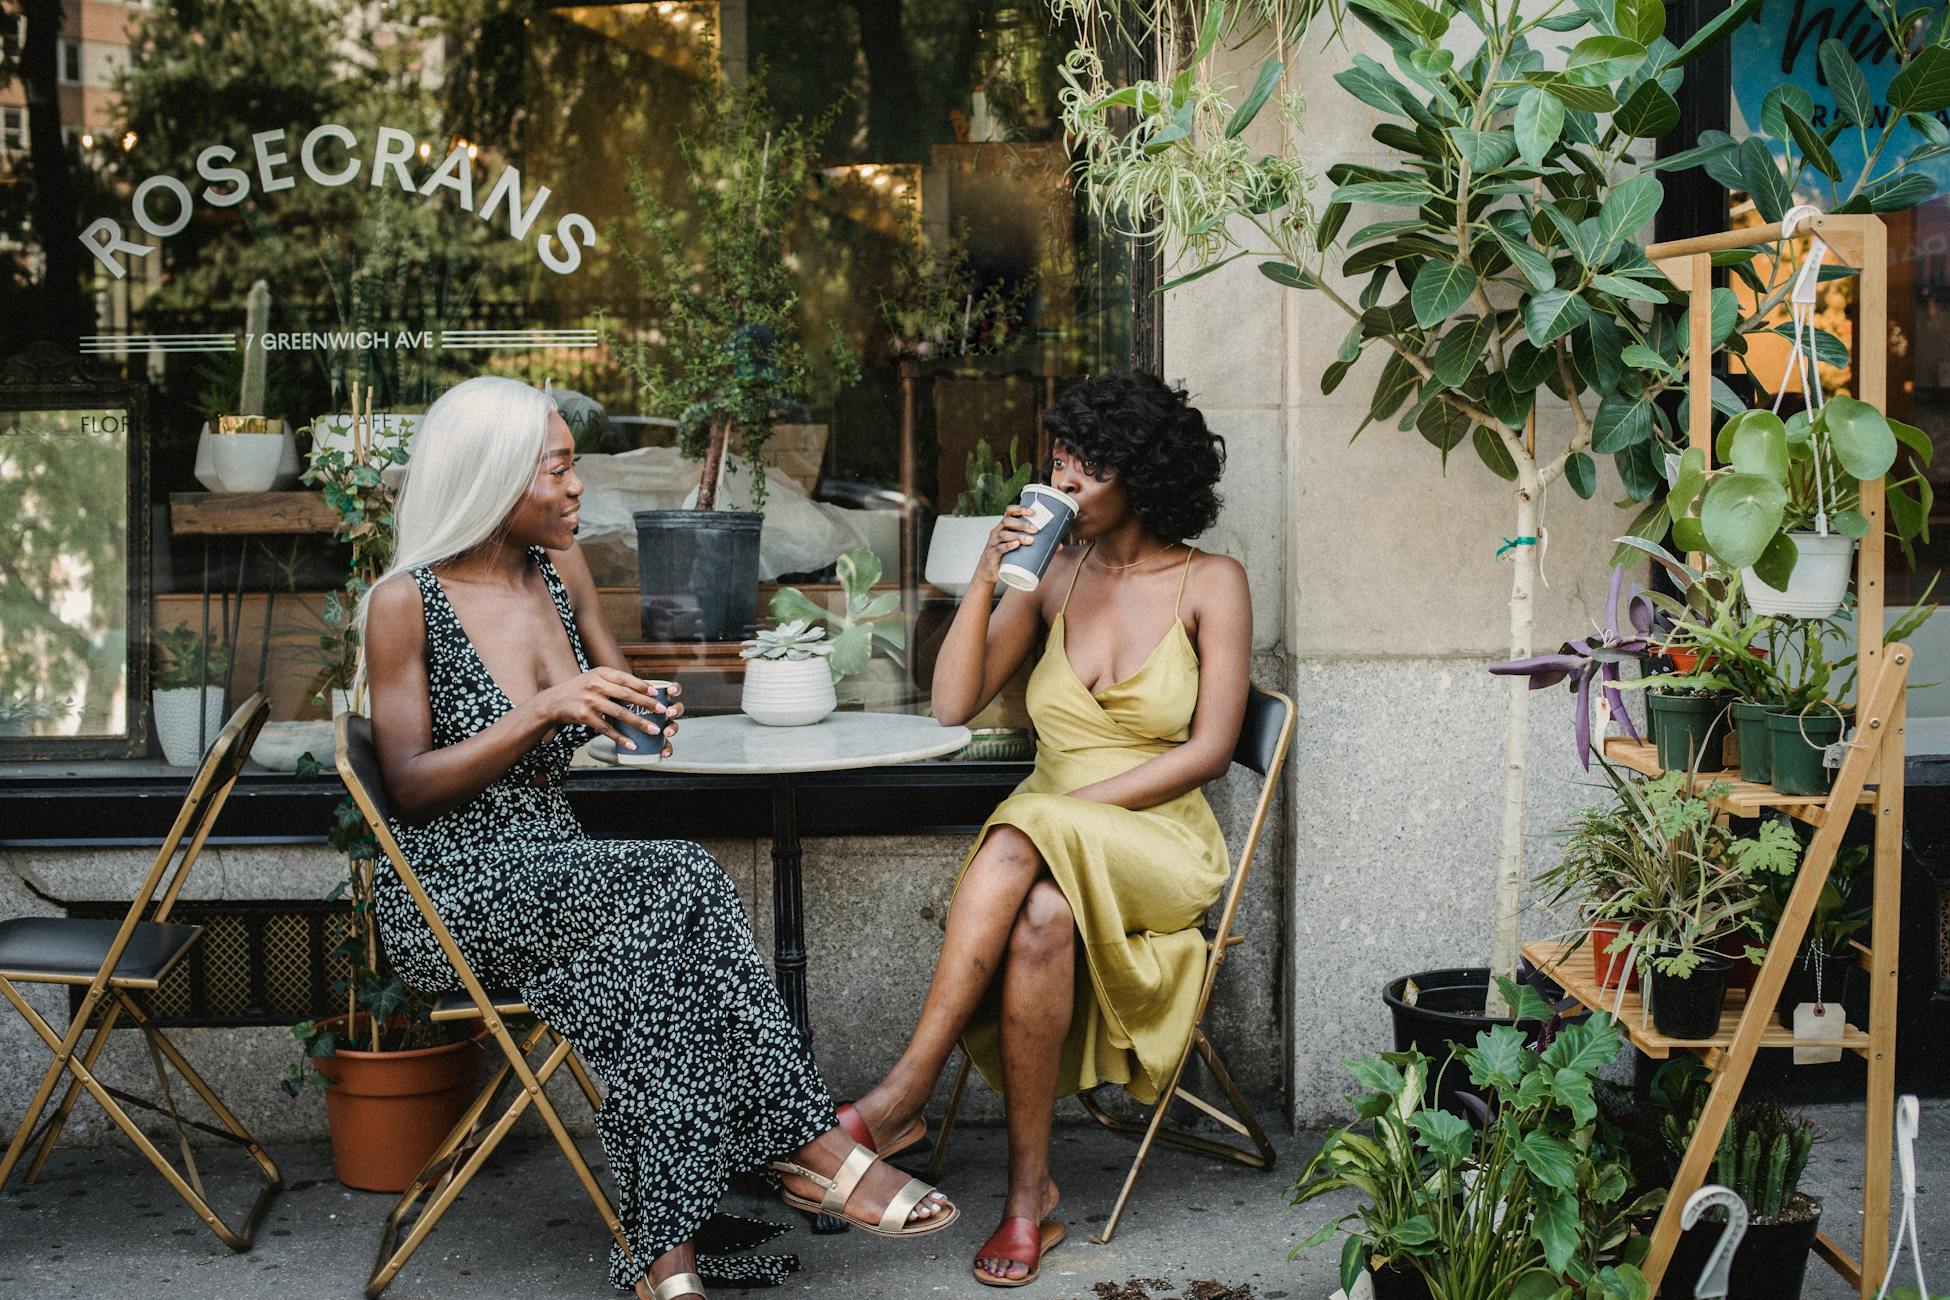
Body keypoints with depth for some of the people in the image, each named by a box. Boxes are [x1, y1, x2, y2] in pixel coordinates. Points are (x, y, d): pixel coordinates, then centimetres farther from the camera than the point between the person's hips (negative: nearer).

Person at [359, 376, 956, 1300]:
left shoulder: (561, 572, 10)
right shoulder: (406, 602, -8)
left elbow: (617, 695, 24)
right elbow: (410, 787, -11)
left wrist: (644, 714, -1)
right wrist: (543, 709, -22)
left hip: (557, 874, 6)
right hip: (450, 891, -6)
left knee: (650, 951, -28)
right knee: (682, 881, -29)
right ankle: (815, 1148, -23)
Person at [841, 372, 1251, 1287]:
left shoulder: (1210, 584, 0)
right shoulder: (1052, 571, 10)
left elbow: (1210, 748, -6)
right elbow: (954, 705, 3)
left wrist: (1081, 802, -15)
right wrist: (987, 581, -8)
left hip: (1159, 842, -3)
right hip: (1043, 840, 3)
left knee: (1022, 843, -36)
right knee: (1041, 919, -35)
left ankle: (903, 1096, -31)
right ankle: (1030, 1193, -30)